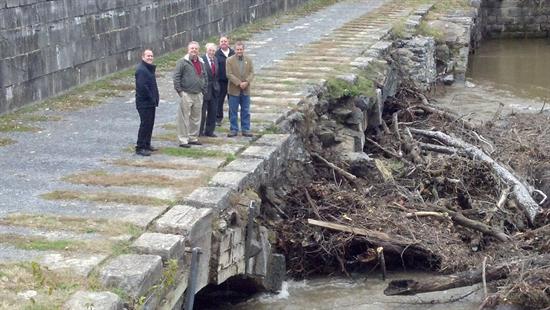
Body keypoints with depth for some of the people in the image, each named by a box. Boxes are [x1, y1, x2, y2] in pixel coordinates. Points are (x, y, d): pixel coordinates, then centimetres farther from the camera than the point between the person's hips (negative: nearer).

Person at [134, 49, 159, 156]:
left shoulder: (149, 68, 16)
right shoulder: (141, 69, -17)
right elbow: (142, 87, -25)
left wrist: (155, 99, 12)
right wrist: (151, 98, -18)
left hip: (151, 102, 10)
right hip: (144, 103, -10)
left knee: (150, 124, 15)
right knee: (145, 125, -9)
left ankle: (147, 145, 25)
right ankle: (140, 147, -6)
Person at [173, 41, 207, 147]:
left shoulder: (201, 63, 14)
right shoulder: (182, 62, -7)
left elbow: (204, 77, 23)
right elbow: (176, 77, -9)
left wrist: (204, 89, 14)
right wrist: (179, 91, -13)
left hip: (198, 95, 7)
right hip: (186, 94, -7)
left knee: (196, 118, 13)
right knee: (184, 118, -4)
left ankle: (193, 138, 24)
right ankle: (183, 140, 0)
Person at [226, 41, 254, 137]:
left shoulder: (248, 60, 8)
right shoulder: (230, 60, -3)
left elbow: (251, 73, 3)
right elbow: (229, 74, -10)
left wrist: (246, 82, -15)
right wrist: (239, 83, -18)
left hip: (246, 90, 3)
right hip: (234, 90, -3)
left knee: (246, 111, 7)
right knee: (233, 111, 3)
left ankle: (245, 129, 13)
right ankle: (233, 129, 11)